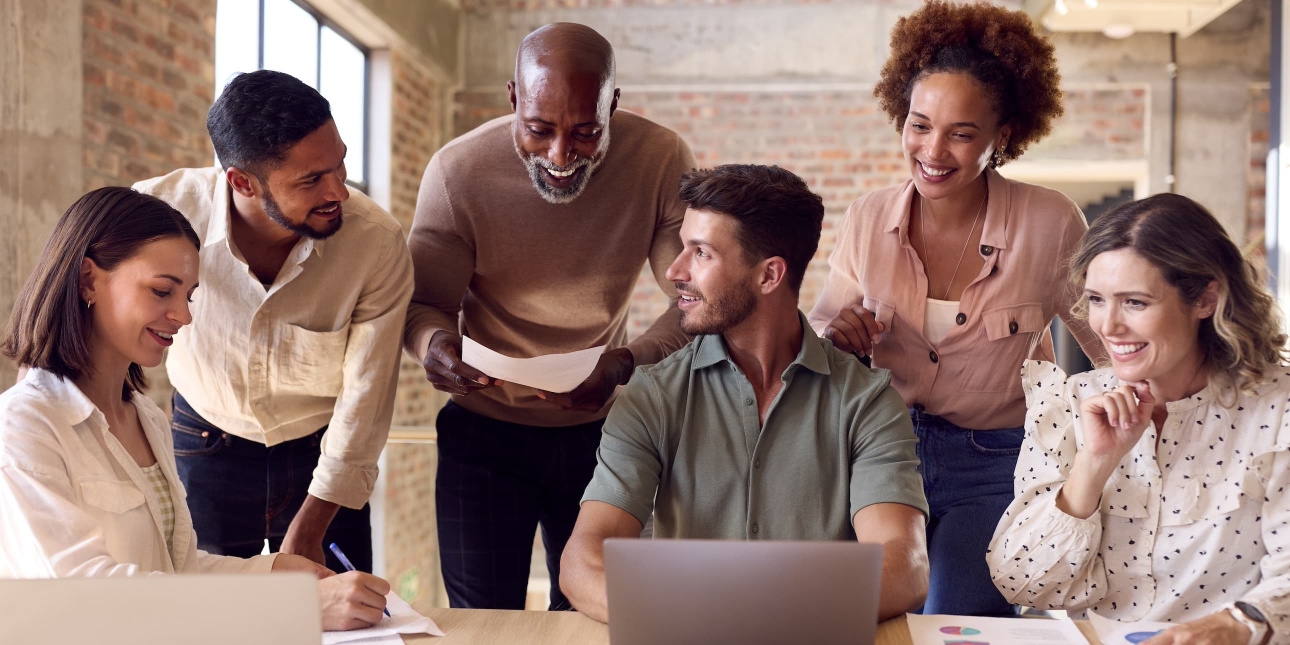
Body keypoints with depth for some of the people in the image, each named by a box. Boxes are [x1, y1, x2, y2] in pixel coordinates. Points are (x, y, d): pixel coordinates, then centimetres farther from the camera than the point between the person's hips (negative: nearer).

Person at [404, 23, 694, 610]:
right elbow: (425, 302, -9)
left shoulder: (662, 161, -16)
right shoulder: (457, 171, -17)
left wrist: (627, 363, -34)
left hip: (601, 428, 1)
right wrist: (433, 342, -34)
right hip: (484, 428, -1)